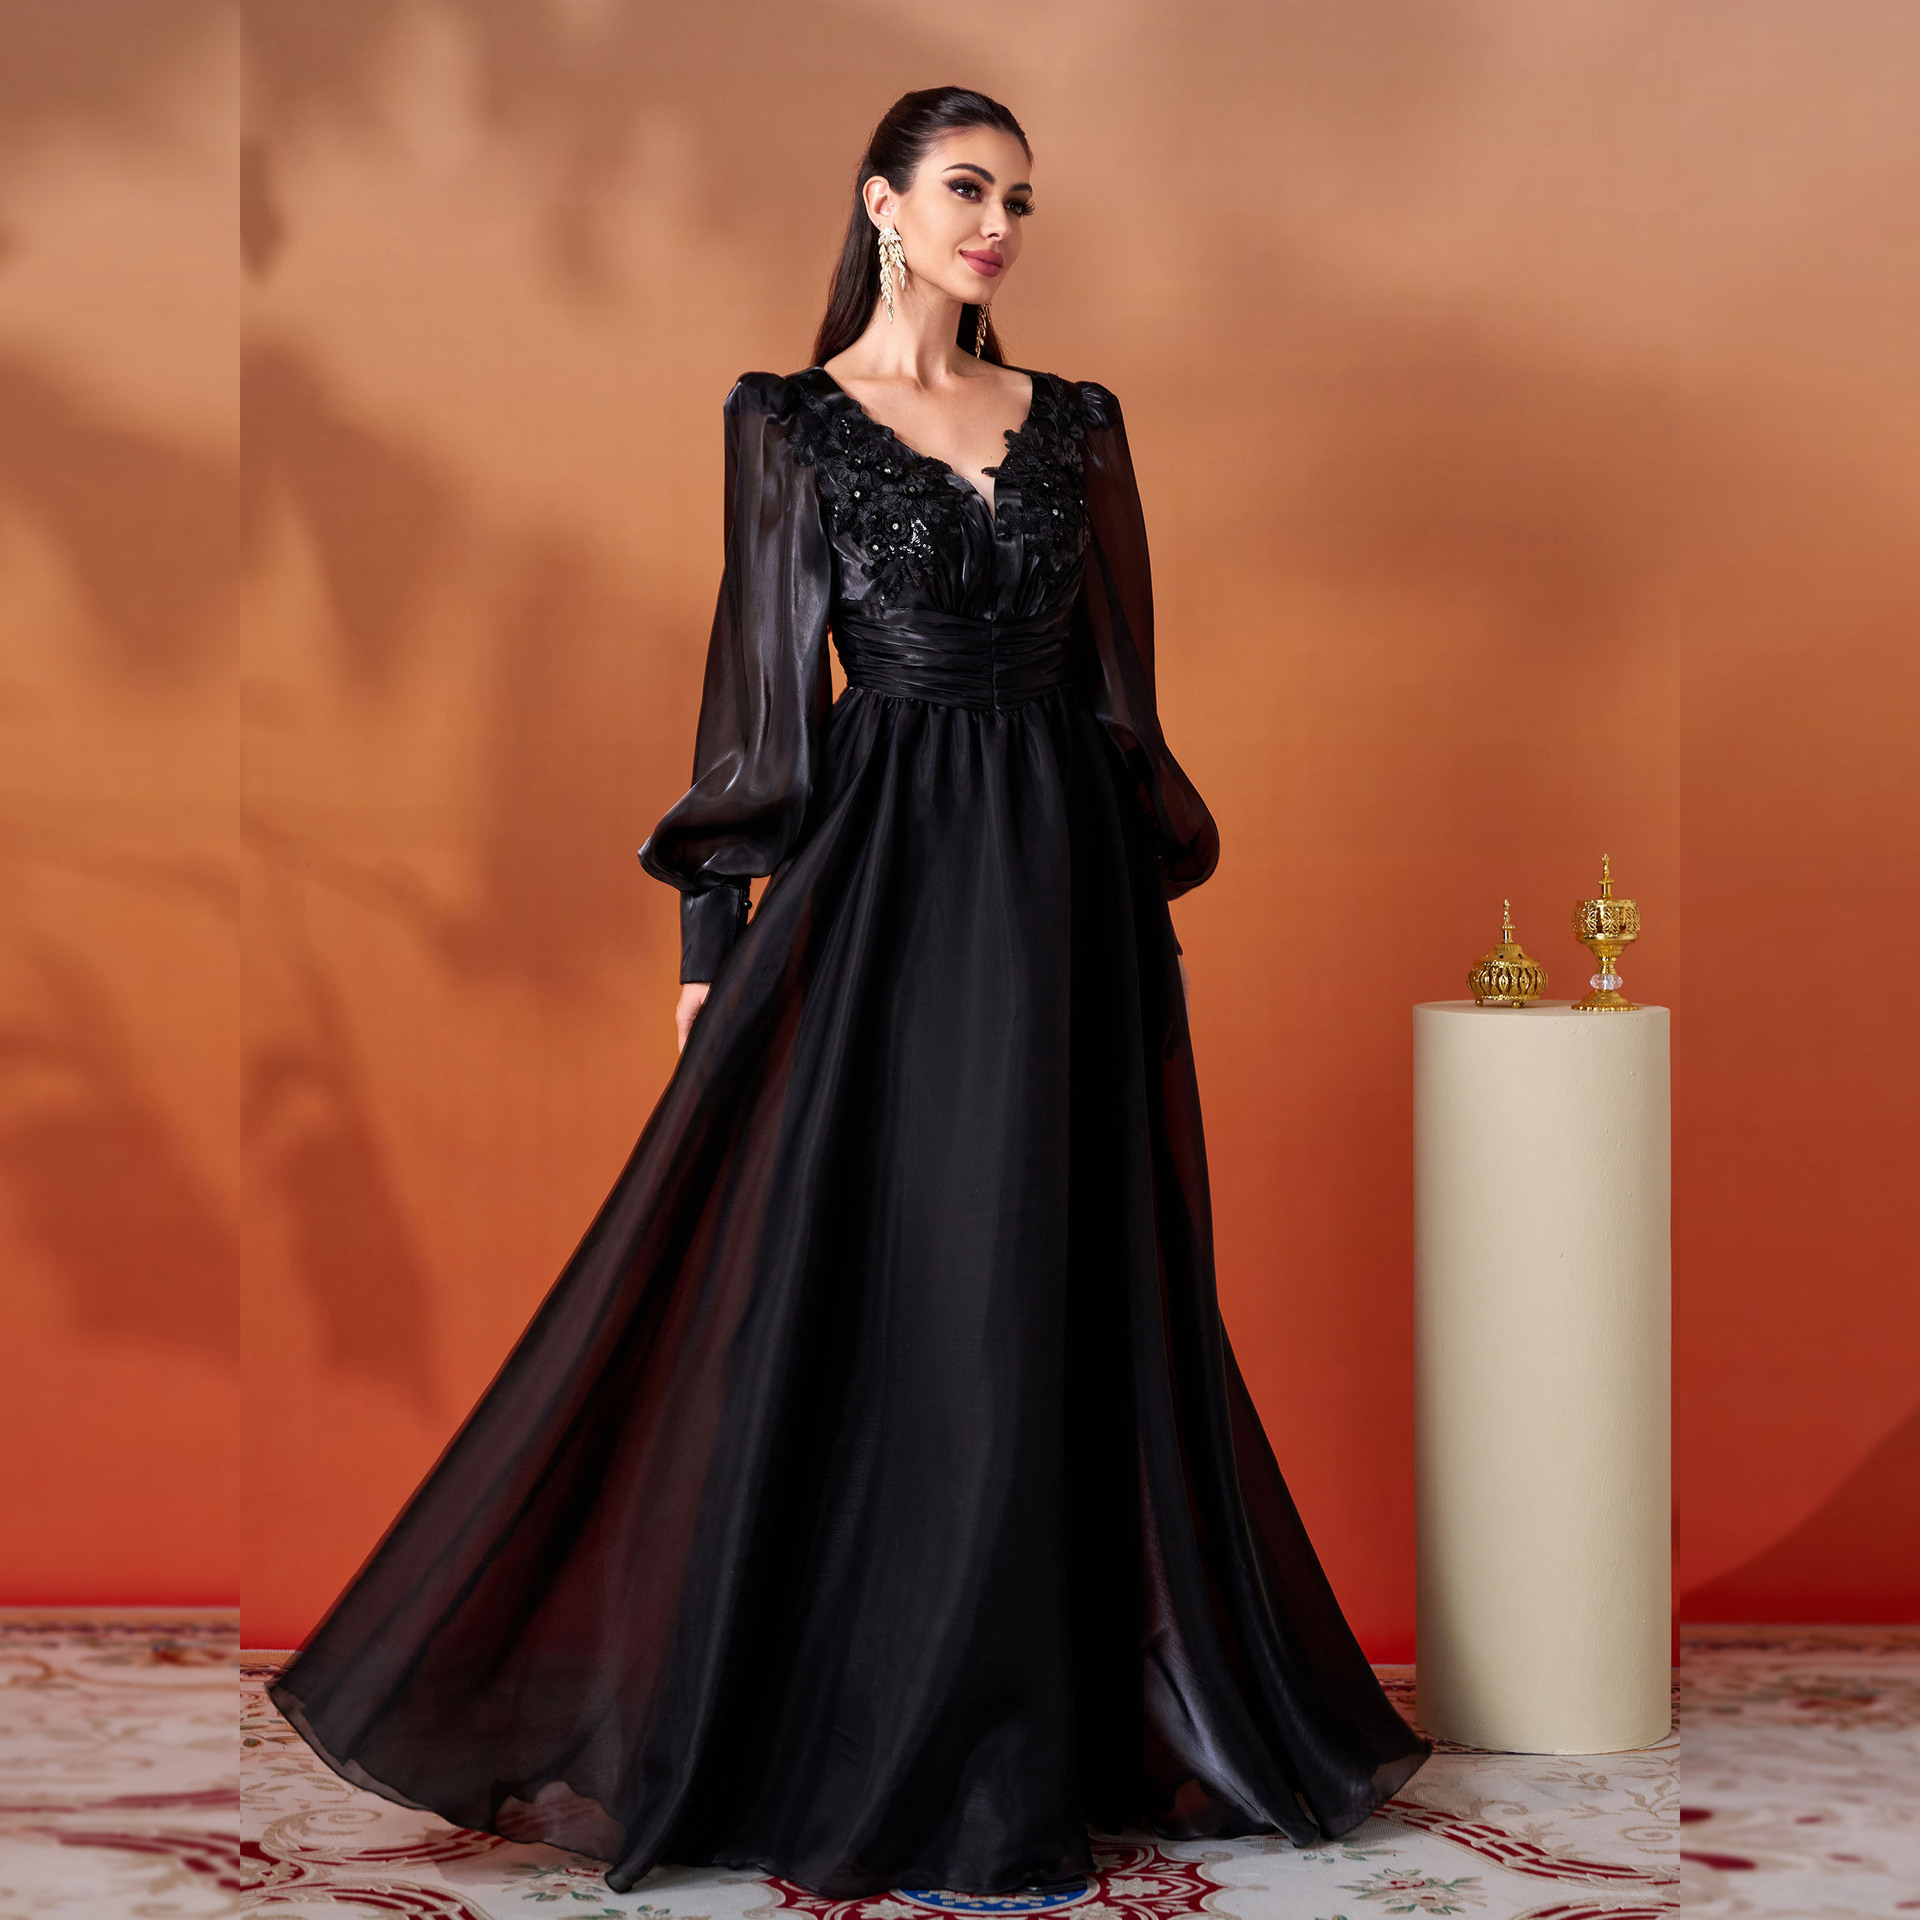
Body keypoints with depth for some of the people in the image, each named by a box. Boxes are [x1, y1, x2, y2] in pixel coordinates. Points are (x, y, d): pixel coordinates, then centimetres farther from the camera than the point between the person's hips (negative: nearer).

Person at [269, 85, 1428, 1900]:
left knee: (1056, 1297, 6)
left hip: (1064, 885, 4)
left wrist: (1154, 897, 9)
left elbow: (1122, 683, 13)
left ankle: (1032, 1729, 17)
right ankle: (853, 1736, 9)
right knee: (858, 1292, -3)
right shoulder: (791, 420, 2)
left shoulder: (1075, 423, 12)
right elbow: (757, 685, 0)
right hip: (885, 875, -3)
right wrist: (711, 946, -4)